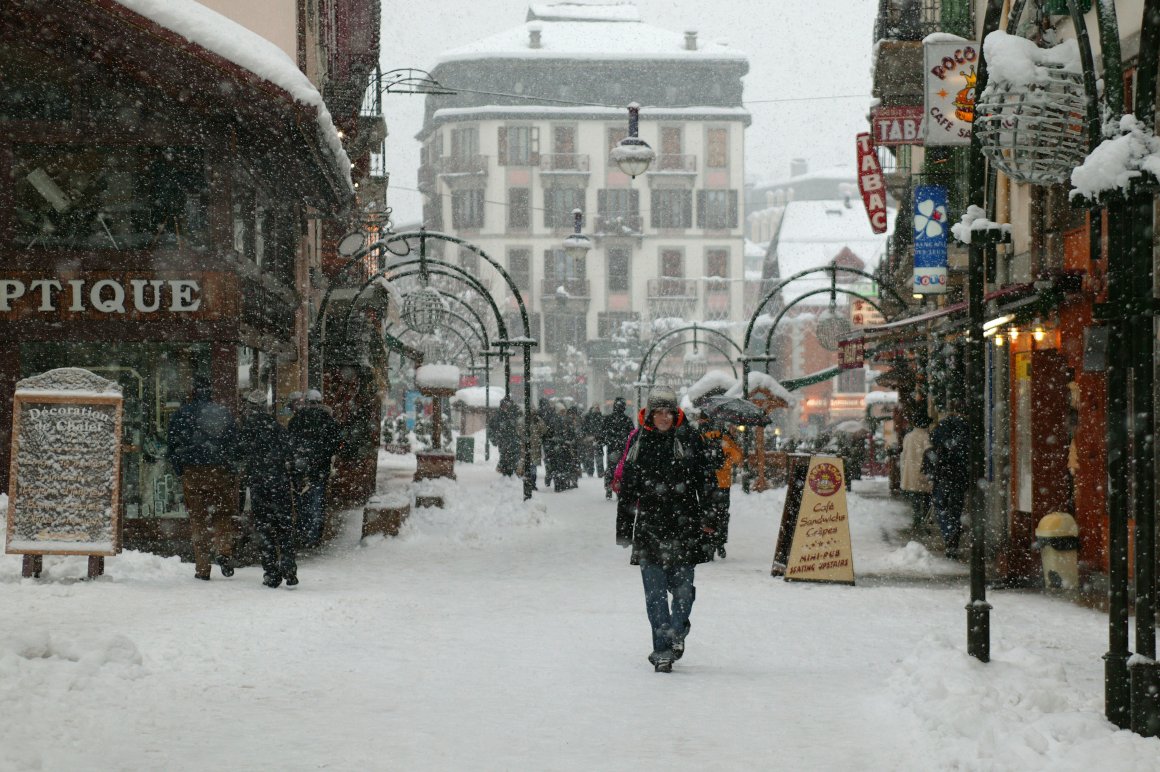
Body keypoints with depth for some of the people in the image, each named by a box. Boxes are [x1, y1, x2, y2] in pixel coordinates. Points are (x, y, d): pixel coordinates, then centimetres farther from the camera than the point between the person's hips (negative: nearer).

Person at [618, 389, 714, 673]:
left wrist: (707, 517, 0)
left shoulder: (688, 440, 2)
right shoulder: (638, 441, 7)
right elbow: (627, 485, 12)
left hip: (683, 524, -1)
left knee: (682, 586, 1)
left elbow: (703, 482, 3)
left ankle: (677, 630, 25)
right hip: (649, 525, 1)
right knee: (655, 590, -2)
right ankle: (662, 650, 2)